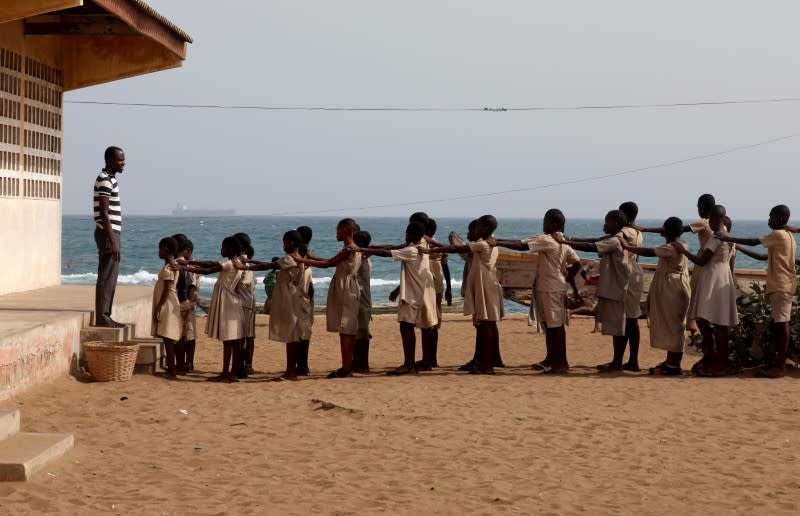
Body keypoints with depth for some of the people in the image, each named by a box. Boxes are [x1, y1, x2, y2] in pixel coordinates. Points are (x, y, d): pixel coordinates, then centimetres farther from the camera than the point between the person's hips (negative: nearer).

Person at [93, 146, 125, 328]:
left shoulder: (110, 179, 17)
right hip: (108, 233, -10)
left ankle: (105, 316, 15)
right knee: (106, 277, -8)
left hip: (112, 232, 10)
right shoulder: (105, 180, -14)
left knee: (110, 277, 11)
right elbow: (104, 214, -19)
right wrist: (113, 241, -22)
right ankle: (101, 318, -7)